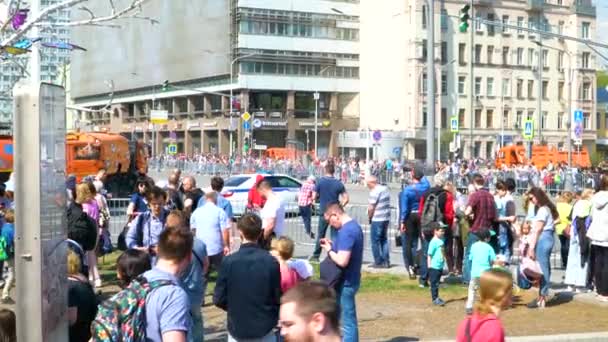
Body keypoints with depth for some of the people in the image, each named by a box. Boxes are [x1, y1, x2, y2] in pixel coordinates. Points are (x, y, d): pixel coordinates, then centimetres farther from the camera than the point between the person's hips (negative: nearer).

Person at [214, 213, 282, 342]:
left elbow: (218, 299, -7)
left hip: (237, 329, 0)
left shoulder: (228, 261, -12)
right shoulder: (271, 262, -11)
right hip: (264, 328, 0)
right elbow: (278, 298, -5)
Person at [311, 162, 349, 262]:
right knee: (334, 236, 7)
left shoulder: (320, 181, -7)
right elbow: (346, 199, -6)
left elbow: (314, 197, -6)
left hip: (323, 212, 0)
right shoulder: (338, 183, -3)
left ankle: (315, 256, 16)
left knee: (320, 235, 11)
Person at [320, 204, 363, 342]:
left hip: (346, 283, -10)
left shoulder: (346, 231, -23)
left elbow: (342, 261, -29)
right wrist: (333, 244, 7)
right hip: (351, 280, 10)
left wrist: (329, 250, -13)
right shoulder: (354, 225, 9)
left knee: (347, 322, -1)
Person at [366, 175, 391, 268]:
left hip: (377, 219, -9)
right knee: (384, 240, 16)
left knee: (375, 241, 2)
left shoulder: (375, 192, -17)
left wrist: (369, 217, -1)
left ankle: (378, 262, 4)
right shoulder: (385, 189, 9)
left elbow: (371, 208, -18)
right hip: (386, 218, 9)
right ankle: (386, 262, 17)